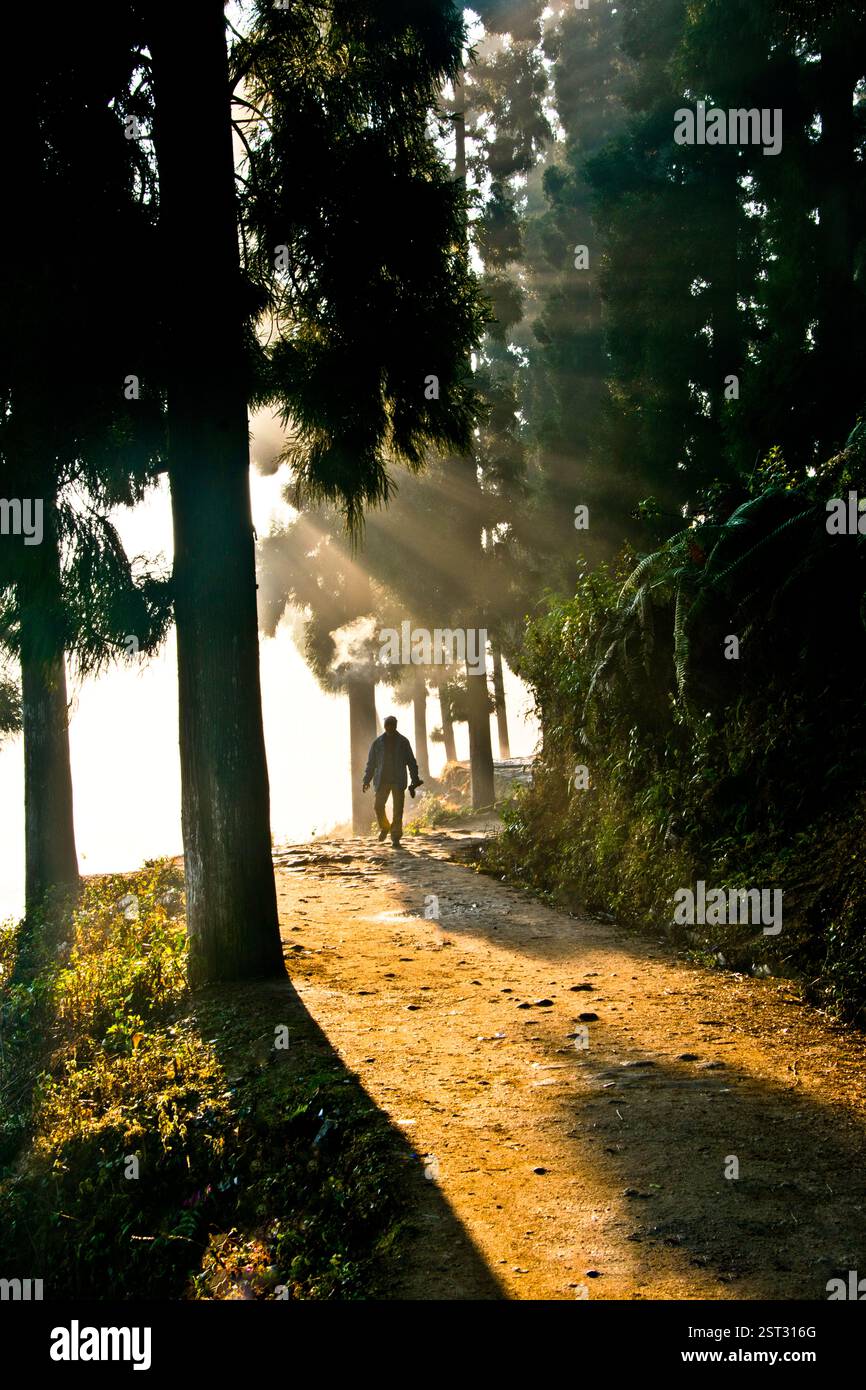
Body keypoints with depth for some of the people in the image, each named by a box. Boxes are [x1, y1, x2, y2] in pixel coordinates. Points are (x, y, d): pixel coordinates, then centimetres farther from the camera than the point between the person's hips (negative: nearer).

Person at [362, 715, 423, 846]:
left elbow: (411, 762, 6)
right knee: (379, 806, -7)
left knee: (397, 810, -6)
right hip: (382, 780, 1)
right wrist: (367, 780, 5)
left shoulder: (403, 742, 4)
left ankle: (395, 837, -1)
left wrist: (415, 781, 1)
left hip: (398, 781, -1)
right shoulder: (377, 742, 7)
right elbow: (371, 762, 11)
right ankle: (384, 828, 21)